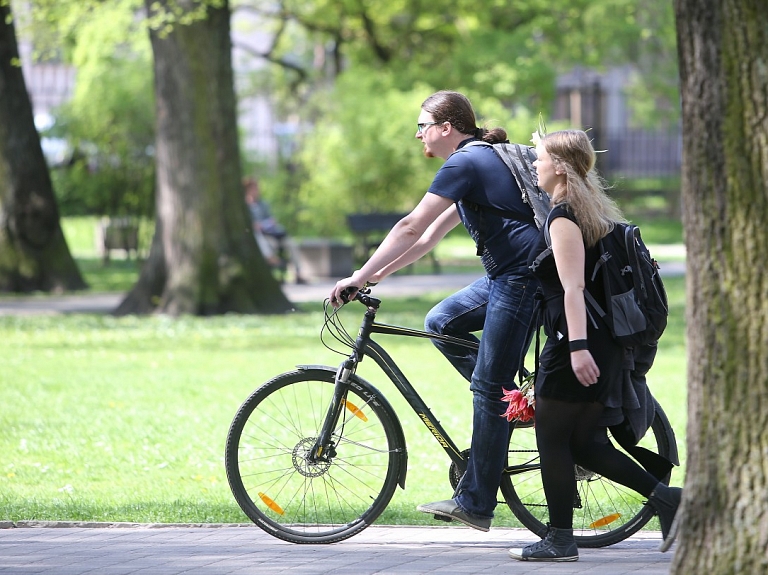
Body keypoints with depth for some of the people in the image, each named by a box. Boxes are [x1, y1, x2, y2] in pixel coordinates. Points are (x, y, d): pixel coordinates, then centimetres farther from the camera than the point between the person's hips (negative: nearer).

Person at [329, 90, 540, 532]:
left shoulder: (465, 163, -11)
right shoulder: (478, 160, 20)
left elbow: (411, 228, -15)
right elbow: (432, 234, 22)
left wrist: (358, 278, -12)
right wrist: (378, 274, 16)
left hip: (523, 276, -10)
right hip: (507, 275, 10)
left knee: (488, 389, -8)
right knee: (442, 322, 11)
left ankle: (475, 503, -5)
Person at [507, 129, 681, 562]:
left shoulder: (563, 217, -12)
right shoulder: (592, 212, 17)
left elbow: (573, 288, -21)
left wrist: (577, 346, -27)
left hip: (573, 347, -9)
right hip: (605, 345, 9)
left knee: (553, 441, 0)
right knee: (585, 443, 12)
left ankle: (560, 540, 3)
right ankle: (667, 497, 4)